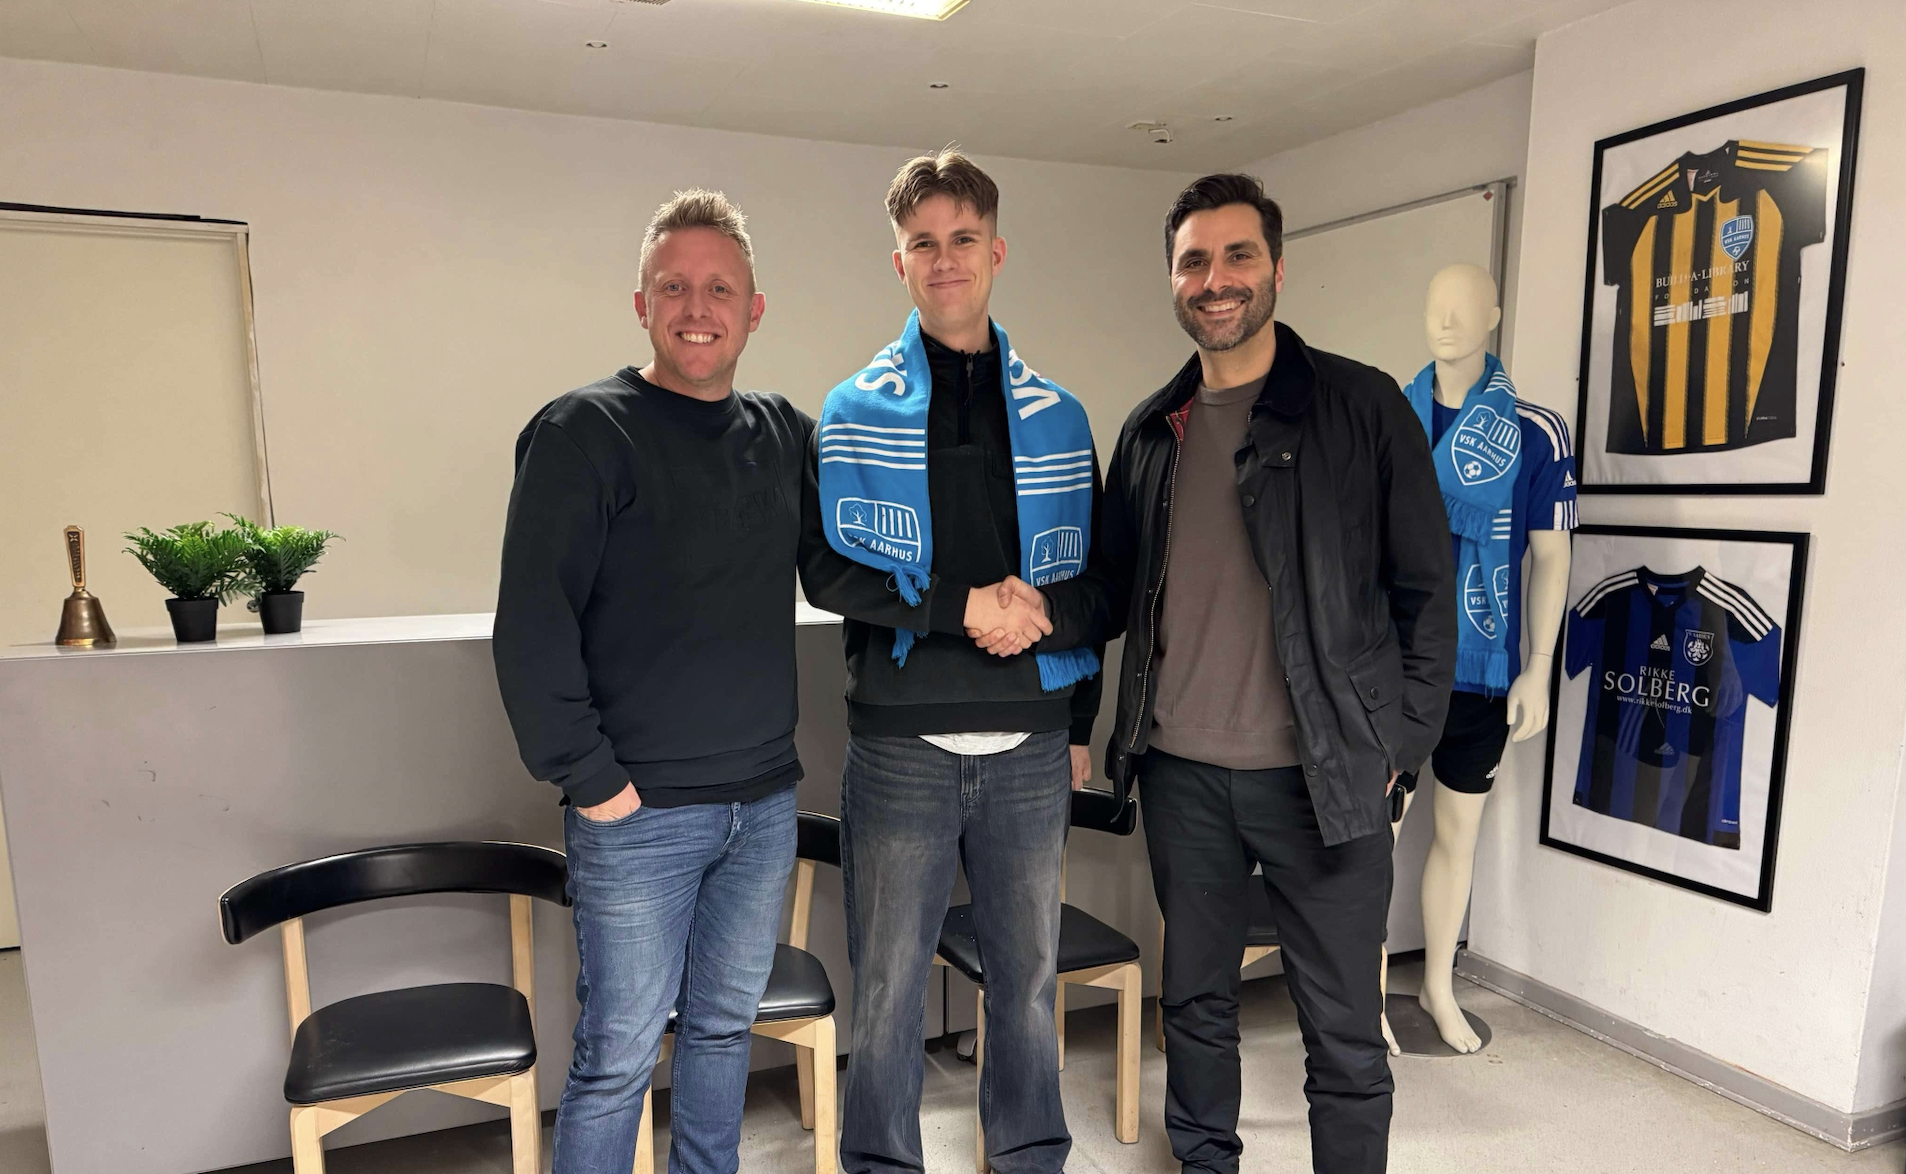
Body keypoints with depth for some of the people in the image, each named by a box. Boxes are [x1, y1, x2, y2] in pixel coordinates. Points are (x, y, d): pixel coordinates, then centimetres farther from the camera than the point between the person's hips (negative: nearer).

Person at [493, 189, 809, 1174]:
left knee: (724, 1028, 19)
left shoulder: (786, 434, 8)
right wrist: (588, 779, -14)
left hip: (765, 801, 5)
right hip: (639, 812, -5)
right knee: (617, 1056, 7)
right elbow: (532, 626, -14)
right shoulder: (583, 433, -9)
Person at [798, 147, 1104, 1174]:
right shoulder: (855, 413, 1)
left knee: (1028, 974, 16)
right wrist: (961, 607, -17)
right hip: (901, 744, -2)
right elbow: (823, 569, -8)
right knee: (888, 988, 9)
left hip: (1033, 744, 3)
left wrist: (1081, 723, 8)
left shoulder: (1058, 418, 7)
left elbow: (1087, 580, 10)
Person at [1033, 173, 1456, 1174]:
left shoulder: (1362, 407, -4)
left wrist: (1397, 745, -7)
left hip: (1322, 775, -4)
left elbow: (1425, 590, -2)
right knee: (1195, 999, 20)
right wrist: (1045, 610, -8)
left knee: (1344, 1034, 9)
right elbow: (1115, 589, 13)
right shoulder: (1150, 432, 9)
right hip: (1181, 771, 4)